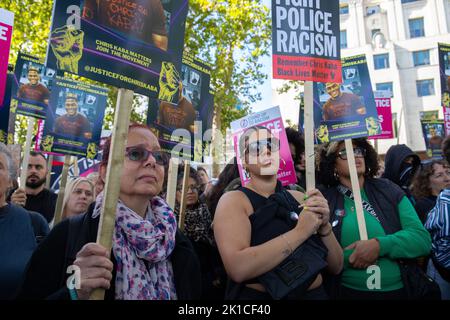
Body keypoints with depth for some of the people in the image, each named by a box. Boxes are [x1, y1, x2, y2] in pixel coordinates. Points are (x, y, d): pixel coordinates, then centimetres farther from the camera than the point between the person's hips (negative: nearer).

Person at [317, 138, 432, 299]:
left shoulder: (388, 190, -1)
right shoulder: (323, 201, -8)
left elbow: (422, 238, -7)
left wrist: (379, 245, -20)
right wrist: (349, 258, -21)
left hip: (399, 290, 2)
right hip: (347, 292, -2)